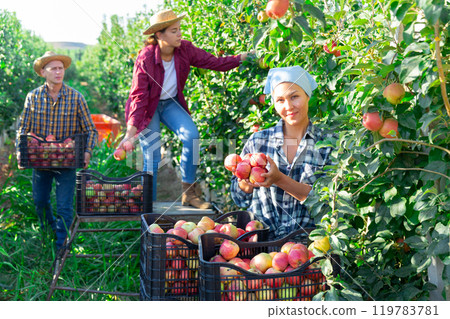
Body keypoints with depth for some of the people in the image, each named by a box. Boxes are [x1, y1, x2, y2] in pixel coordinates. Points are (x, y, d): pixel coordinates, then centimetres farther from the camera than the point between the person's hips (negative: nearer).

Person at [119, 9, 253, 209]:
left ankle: (188, 193, -10)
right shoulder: (145, 59, -24)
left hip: (170, 103, 4)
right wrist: (131, 132, -30)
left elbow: (214, 63, -8)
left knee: (191, 134, -21)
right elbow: (139, 97, -24)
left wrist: (241, 58, -23)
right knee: (152, 159, -7)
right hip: (147, 108, -4)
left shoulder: (185, 49, -12)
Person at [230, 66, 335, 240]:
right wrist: (247, 183, -8)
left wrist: (280, 179, -16)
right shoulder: (258, 141, 9)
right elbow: (238, 196, 15)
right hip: (262, 237, 1)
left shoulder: (327, 144, 5)